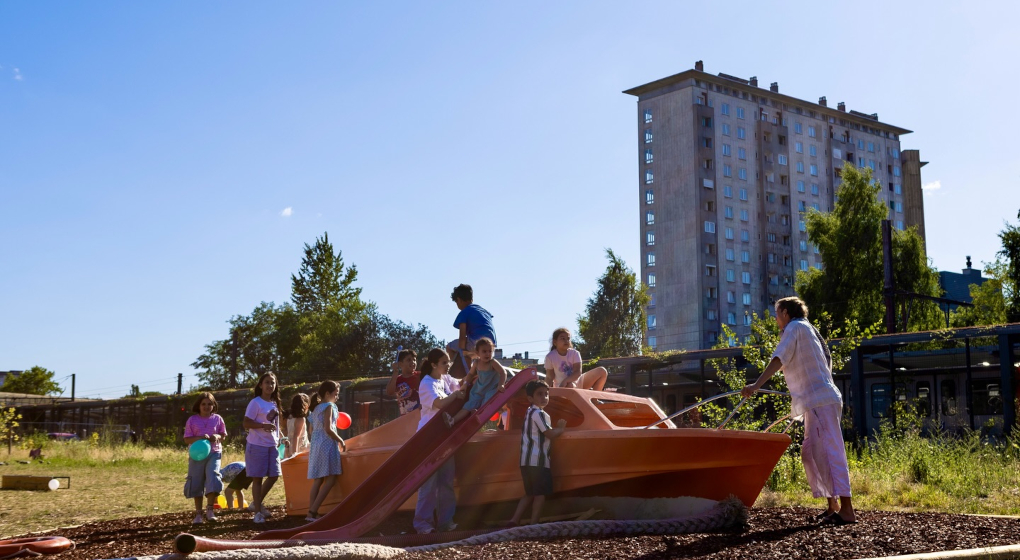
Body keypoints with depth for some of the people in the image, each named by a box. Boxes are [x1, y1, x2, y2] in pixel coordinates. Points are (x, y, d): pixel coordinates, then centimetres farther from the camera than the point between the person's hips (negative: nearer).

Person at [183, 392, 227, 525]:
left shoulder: (217, 419, 5)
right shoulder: (192, 420, 2)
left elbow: (223, 435, 11)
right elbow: (187, 439, 0)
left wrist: (217, 437, -12)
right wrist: (200, 438, -18)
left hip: (214, 453, 0)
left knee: (213, 478, -18)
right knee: (196, 484, 5)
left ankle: (210, 510, -8)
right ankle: (198, 514, 14)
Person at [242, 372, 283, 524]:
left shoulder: (275, 404, 12)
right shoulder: (255, 403, -10)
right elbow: (246, 423, -15)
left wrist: (279, 439, 12)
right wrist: (263, 426, -27)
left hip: (272, 445, 7)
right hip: (257, 445, -7)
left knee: (273, 475, 7)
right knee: (258, 478, -1)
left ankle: (257, 503, 26)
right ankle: (258, 512, 6)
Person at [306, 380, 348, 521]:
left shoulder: (316, 408, 18)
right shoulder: (329, 406, -7)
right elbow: (328, 429, -16)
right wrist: (341, 441, -8)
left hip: (315, 445, 9)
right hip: (327, 444, -9)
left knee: (318, 480, 6)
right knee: (330, 479, -9)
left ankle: (312, 512, 0)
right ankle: (313, 512, -16)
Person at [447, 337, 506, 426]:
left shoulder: (493, 363, -17)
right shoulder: (476, 363, 0)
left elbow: (503, 372, -28)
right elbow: (471, 374, 19)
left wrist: (501, 385, -40)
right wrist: (466, 384, 10)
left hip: (491, 390, -3)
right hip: (478, 391, 3)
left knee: (486, 405, -30)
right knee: (469, 405, -8)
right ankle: (453, 420, -18)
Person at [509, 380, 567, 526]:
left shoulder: (530, 412, 19)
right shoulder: (539, 413, -13)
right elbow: (550, 434, -15)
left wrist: (557, 427, 14)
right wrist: (561, 429, 3)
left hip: (527, 460, 10)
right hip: (538, 460, -10)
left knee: (530, 494, 14)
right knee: (541, 493, -3)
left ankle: (514, 520, 8)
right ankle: (534, 523, -4)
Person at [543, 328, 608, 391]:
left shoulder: (574, 353, -6)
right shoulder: (550, 357, -10)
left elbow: (578, 372, -17)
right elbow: (549, 377, -7)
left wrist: (565, 381, -34)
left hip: (578, 382, 4)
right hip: (562, 386, -4)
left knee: (602, 371, -10)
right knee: (570, 386, -42)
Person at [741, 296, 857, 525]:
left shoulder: (794, 327, -3)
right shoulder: (808, 330, 24)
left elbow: (779, 358, -17)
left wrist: (757, 384, -25)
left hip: (820, 401, -10)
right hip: (821, 400, 10)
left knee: (831, 452, -13)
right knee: (810, 452, 10)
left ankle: (846, 510, -18)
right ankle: (833, 506, 12)